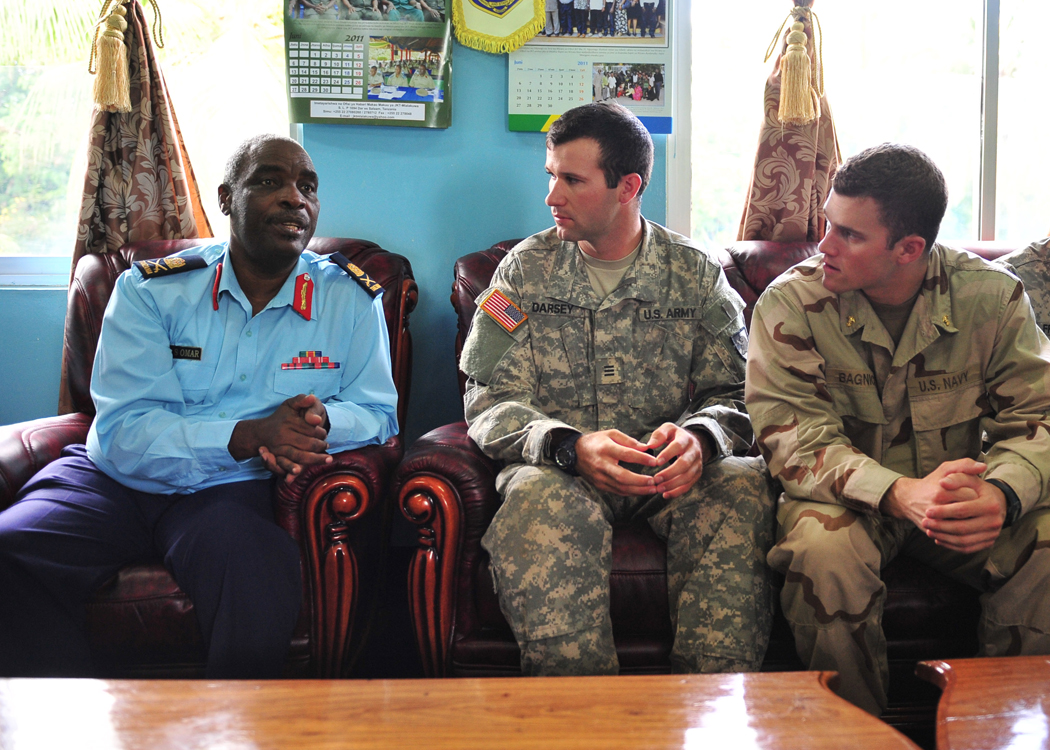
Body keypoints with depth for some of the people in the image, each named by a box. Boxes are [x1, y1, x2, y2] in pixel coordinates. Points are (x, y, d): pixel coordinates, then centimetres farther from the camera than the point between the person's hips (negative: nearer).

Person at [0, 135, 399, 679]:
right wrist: (248, 436, -24)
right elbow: (121, 432, -9)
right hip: (114, 479, 1)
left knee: (262, 596, -34)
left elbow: (378, 412, 8)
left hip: (232, 492, -1)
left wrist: (321, 421, -18)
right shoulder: (149, 290, 0)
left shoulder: (352, 300, 4)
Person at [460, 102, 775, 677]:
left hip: (669, 469, 1)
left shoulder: (697, 274, 10)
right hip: (557, 466, -1)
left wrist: (698, 437, -21)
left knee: (743, 485, -31)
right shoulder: (525, 270, 8)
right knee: (540, 500, -36)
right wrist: (572, 446, -20)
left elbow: (732, 392, 5)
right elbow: (489, 400, 0)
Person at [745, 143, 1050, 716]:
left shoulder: (992, 297, -5)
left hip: (960, 498, 2)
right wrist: (901, 493, -35)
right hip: (848, 497, -2)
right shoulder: (791, 303, -10)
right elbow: (792, 434, -18)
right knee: (823, 551, -34)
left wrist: (1002, 493, -31)